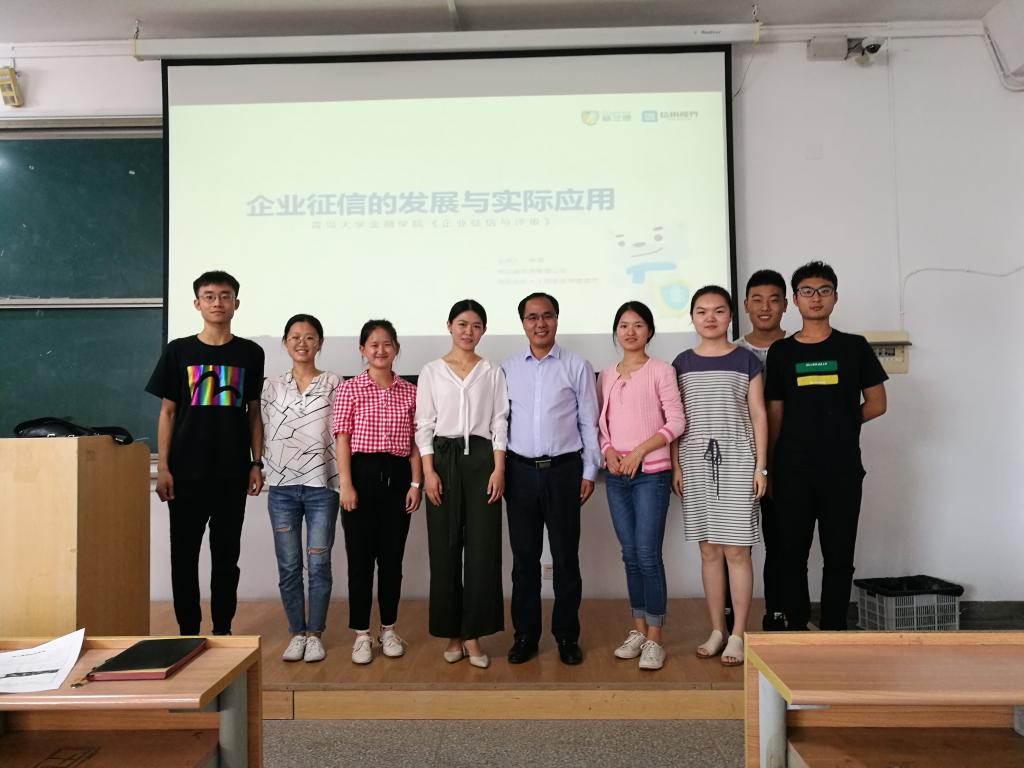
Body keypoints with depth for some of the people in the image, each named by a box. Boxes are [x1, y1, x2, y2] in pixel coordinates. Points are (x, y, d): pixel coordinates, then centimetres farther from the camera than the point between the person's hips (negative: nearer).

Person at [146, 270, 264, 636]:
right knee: (184, 553, 6)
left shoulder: (250, 353, 4)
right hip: (186, 471, 0)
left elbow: (254, 412, 7)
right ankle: (188, 631, 19)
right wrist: (163, 467, -3)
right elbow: (167, 411, 3)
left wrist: (256, 463, 1)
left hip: (233, 471, 0)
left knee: (227, 554, 8)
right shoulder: (178, 350, 2)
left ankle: (223, 630, 21)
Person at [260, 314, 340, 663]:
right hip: (282, 487, 2)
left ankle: (315, 634, 16)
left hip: (322, 486, -2)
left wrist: (344, 482, -5)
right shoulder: (271, 386, 9)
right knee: (288, 567, 7)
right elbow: (263, 434, 11)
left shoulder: (333, 384, 2)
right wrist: (262, 470, 3)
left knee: (318, 565, 2)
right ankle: (296, 633, 20)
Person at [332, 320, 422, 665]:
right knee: (360, 557, 4)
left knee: (392, 557, 10)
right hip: (363, 473, -2)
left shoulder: (409, 392, 7)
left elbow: (414, 441, 7)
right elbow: (342, 439, -4)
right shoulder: (350, 389, 1)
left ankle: (389, 629, 26)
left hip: (398, 475, 2)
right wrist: (346, 484, -12)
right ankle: (362, 634, 17)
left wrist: (415, 484, 1)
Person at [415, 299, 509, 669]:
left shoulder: (492, 372, 8)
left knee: (482, 547, -3)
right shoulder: (431, 371, 6)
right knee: (445, 548, 3)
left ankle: (473, 635, 8)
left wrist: (498, 469, -5)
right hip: (443, 458, 0)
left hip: (481, 458, 0)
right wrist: (428, 472, -6)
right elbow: (424, 425, 3)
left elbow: (499, 424, 5)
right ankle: (452, 633, 16)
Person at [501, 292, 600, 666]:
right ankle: (525, 634, 20)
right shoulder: (508, 368, 8)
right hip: (520, 470, 2)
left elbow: (589, 422, 3)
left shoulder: (577, 367, 2)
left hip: (564, 469, -1)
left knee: (565, 556, 5)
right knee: (524, 556, 8)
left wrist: (589, 472, 0)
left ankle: (567, 635, 19)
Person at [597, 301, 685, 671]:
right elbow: (599, 422, 12)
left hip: (651, 473, -4)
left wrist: (639, 451, -14)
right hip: (616, 475, 5)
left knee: (648, 555, -6)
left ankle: (654, 639, 5)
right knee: (630, 555, 11)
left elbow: (676, 422, -7)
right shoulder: (606, 375, 11)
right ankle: (638, 630, 22)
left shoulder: (660, 370, -2)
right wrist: (608, 452, -6)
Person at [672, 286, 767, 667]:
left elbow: (758, 416, 3)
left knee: (736, 549, -1)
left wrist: (760, 465, -3)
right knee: (709, 549, 7)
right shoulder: (682, 363, 8)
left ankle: (738, 635, 10)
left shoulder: (746, 360, 3)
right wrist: (675, 466, 3)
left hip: (737, 461, -2)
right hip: (696, 462, 2)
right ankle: (717, 630, 19)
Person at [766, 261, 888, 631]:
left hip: (842, 469, 0)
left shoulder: (854, 347, 4)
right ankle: (796, 627, 19)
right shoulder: (781, 351, 5)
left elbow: (876, 404, 7)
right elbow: (774, 414, 6)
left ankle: (834, 630, 20)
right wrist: (768, 466, 5)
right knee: (792, 553, 5)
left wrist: (839, 425, 3)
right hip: (792, 471, 0)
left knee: (839, 555, 6)